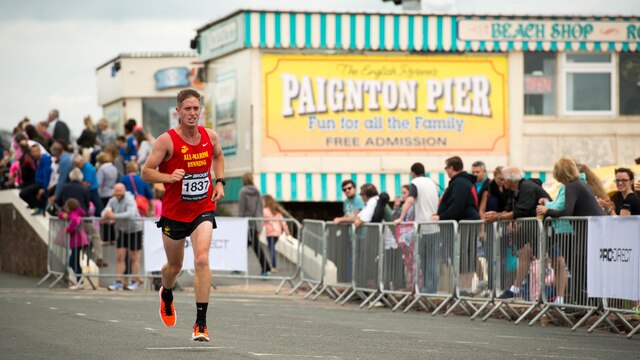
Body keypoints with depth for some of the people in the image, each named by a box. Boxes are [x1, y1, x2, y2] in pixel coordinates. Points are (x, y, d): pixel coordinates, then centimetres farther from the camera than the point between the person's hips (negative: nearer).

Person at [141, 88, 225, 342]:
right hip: (174, 212, -1)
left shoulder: (210, 136, -3)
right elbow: (146, 172, -12)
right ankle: (166, 295, 54)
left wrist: (220, 182, 6)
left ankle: (201, 323, -18)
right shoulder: (167, 140, -15)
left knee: (202, 260, -20)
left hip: (203, 209, 1)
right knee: (174, 266, 16)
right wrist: (169, 177, -30)